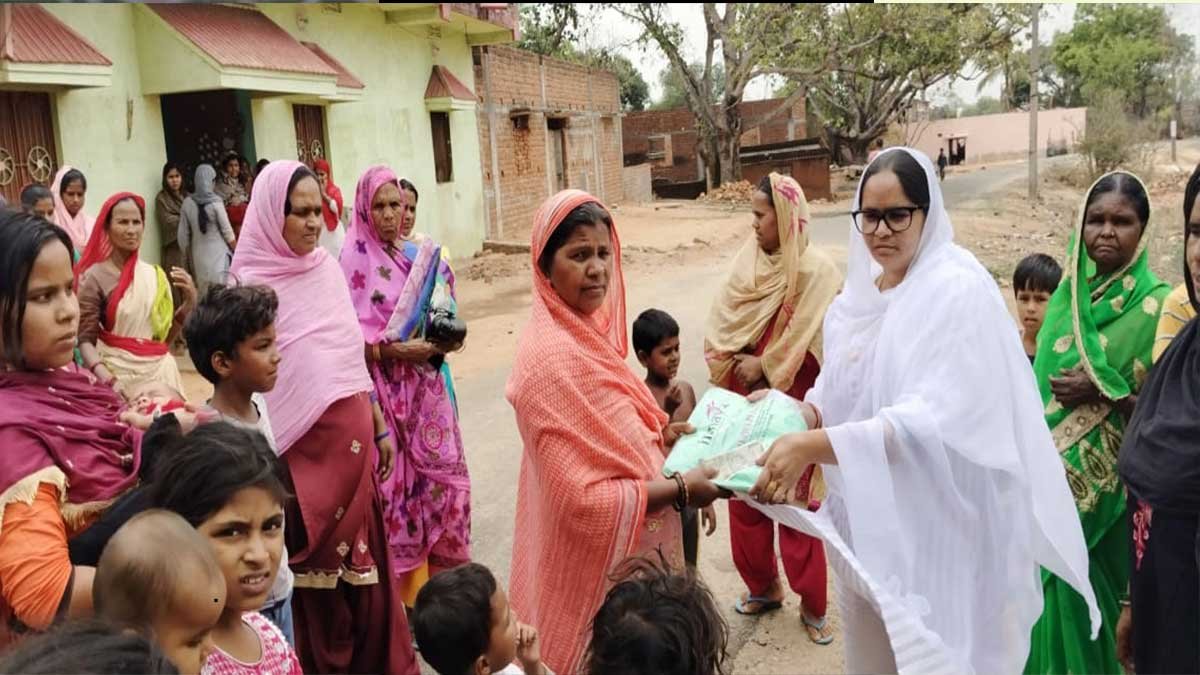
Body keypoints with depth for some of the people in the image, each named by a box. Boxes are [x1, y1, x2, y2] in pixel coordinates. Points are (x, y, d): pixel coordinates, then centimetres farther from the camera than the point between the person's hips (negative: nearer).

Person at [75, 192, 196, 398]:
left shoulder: (156, 275, 6)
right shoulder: (95, 277, -7)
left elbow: (166, 336, 10)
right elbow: (85, 340, -11)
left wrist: (190, 301, -2)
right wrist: (107, 380, -26)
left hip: (160, 371, 4)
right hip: (119, 372, -4)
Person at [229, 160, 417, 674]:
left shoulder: (328, 268, 5)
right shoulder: (251, 283, -11)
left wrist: (380, 425, 14)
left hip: (352, 436, 5)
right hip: (303, 445, -5)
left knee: (363, 553, 14)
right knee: (315, 564, 9)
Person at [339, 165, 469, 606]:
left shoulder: (422, 255, 8)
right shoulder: (355, 260, -7)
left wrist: (446, 338, -7)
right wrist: (396, 349, -21)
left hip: (426, 387, 5)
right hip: (383, 390, -5)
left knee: (442, 474, 8)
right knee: (397, 483, 1)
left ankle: (442, 575, 24)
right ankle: (405, 585, 14)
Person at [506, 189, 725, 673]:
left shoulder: (586, 330, 3)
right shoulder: (552, 358, -26)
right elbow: (584, 499, -28)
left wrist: (660, 437, 2)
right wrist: (679, 489, -21)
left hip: (621, 552, 9)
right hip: (593, 565, -9)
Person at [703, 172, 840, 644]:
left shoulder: (815, 270, -13)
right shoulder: (750, 259, 3)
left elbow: (814, 345, -16)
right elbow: (722, 326, 4)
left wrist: (764, 366, -11)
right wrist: (737, 364, -12)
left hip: (791, 404, -6)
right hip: (745, 400, 6)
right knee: (744, 496, 13)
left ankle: (812, 605, 18)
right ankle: (763, 586, 32)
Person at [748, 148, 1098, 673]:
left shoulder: (960, 291, -16)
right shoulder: (860, 292, 5)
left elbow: (935, 418, -27)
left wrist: (814, 446, -36)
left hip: (937, 524, -6)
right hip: (867, 519, 7)